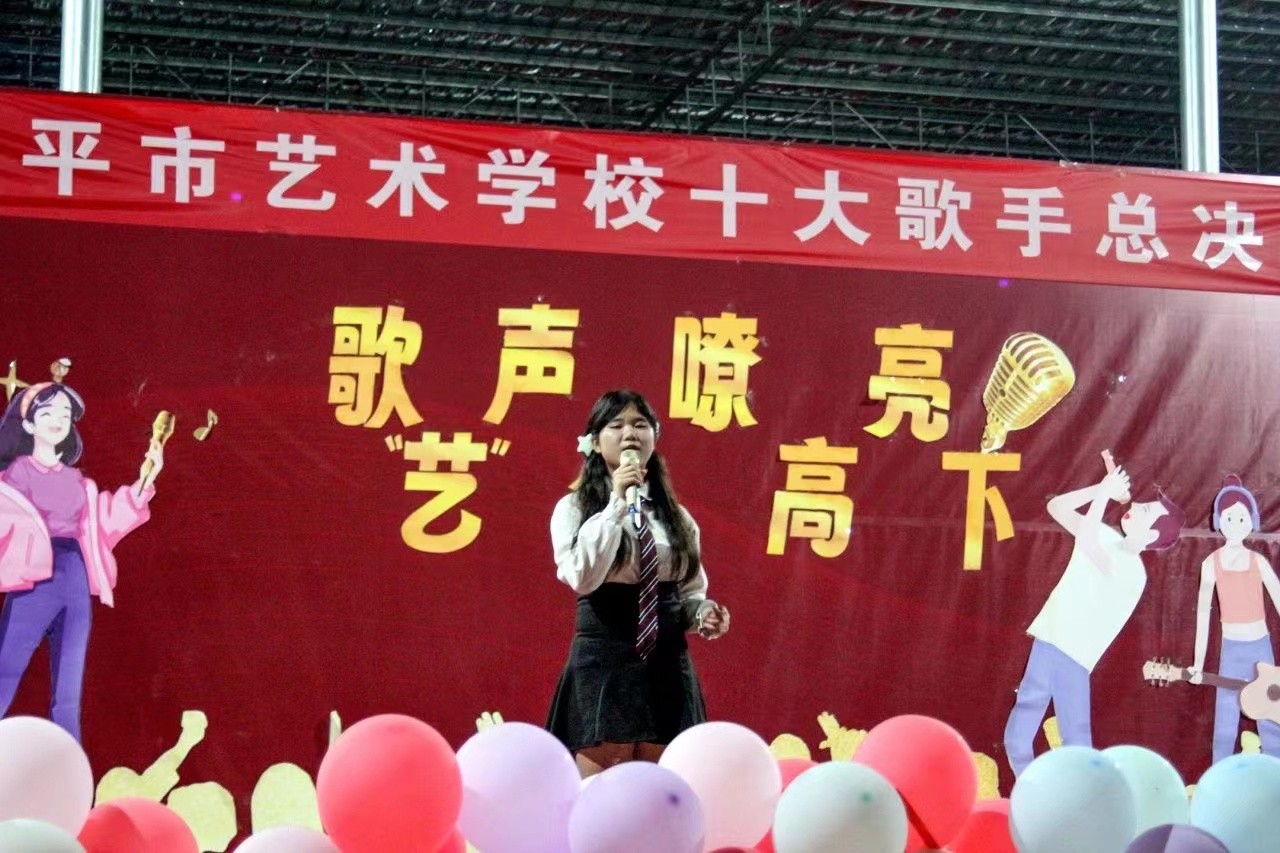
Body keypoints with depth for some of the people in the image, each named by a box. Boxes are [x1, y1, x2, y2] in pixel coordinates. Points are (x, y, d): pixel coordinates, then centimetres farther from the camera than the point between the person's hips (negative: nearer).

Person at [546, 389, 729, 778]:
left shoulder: (677, 515, 12)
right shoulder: (575, 507, 0)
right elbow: (582, 578, -17)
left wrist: (704, 614, -6)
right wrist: (617, 504, -18)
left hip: (668, 668, 4)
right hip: (602, 665, -4)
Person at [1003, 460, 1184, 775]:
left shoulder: (1131, 570, -16)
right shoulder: (1107, 537, 9)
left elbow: (1087, 541, -35)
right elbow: (1056, 507, 14)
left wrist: (1105, 492, -23)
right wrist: (1102, 489, 0)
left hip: (1070, 657, -7)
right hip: (1050, 643, 7)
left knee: (1076, 743, -8)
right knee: (1019, 737, 4)